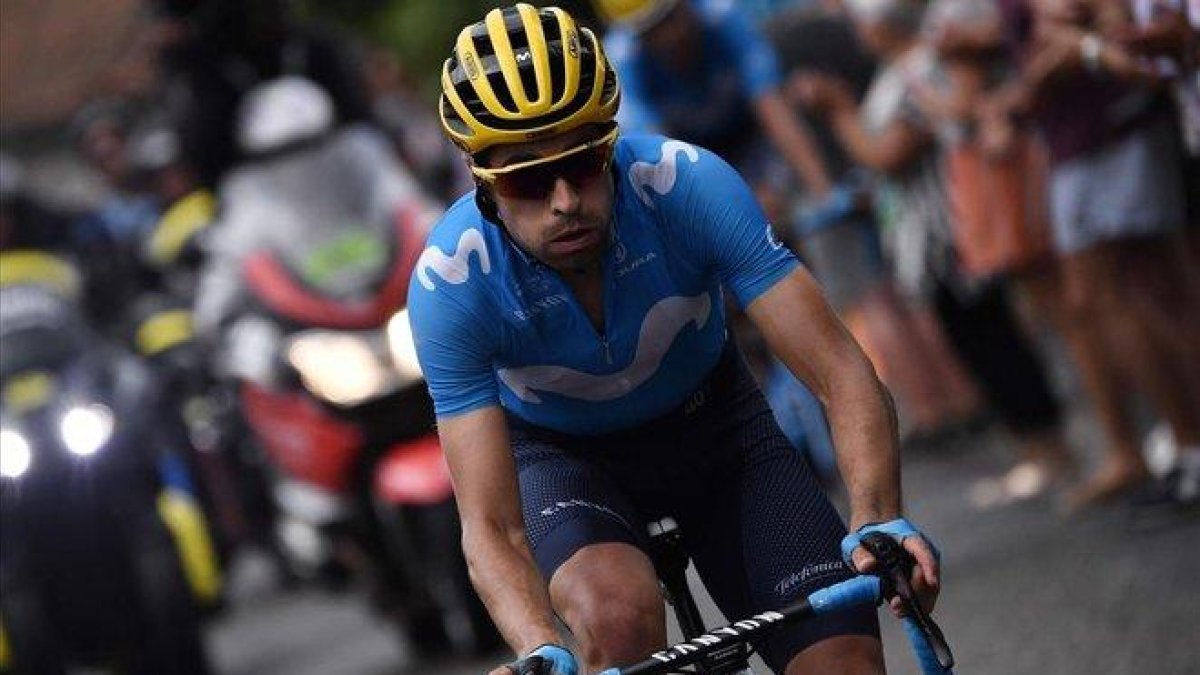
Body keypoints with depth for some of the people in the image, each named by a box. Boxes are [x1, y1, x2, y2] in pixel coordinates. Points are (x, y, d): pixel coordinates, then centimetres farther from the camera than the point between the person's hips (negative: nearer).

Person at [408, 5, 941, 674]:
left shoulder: (689, 185, -31)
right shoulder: (449, 284, -31)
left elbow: (842, 372, -31)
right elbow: (492, 527, -33)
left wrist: (880, 522, -49)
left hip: (709, 423, 1)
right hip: (559, 452, -1)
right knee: (621, 614, -34)